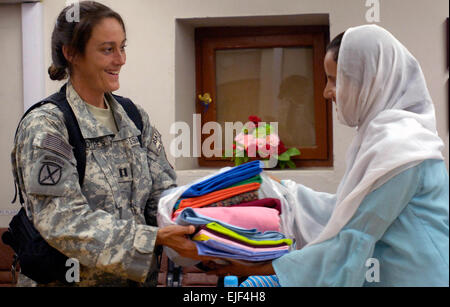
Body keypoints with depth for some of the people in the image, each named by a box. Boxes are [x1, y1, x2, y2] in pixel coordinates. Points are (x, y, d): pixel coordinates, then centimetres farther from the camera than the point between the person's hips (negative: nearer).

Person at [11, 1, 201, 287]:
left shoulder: (135, 118, 5)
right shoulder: (46, 127, -15)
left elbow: (162, 193, 0)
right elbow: (63, 220, -23)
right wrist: (155, 238, -30)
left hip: (140, 276, 6)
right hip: (73, 278, -6)